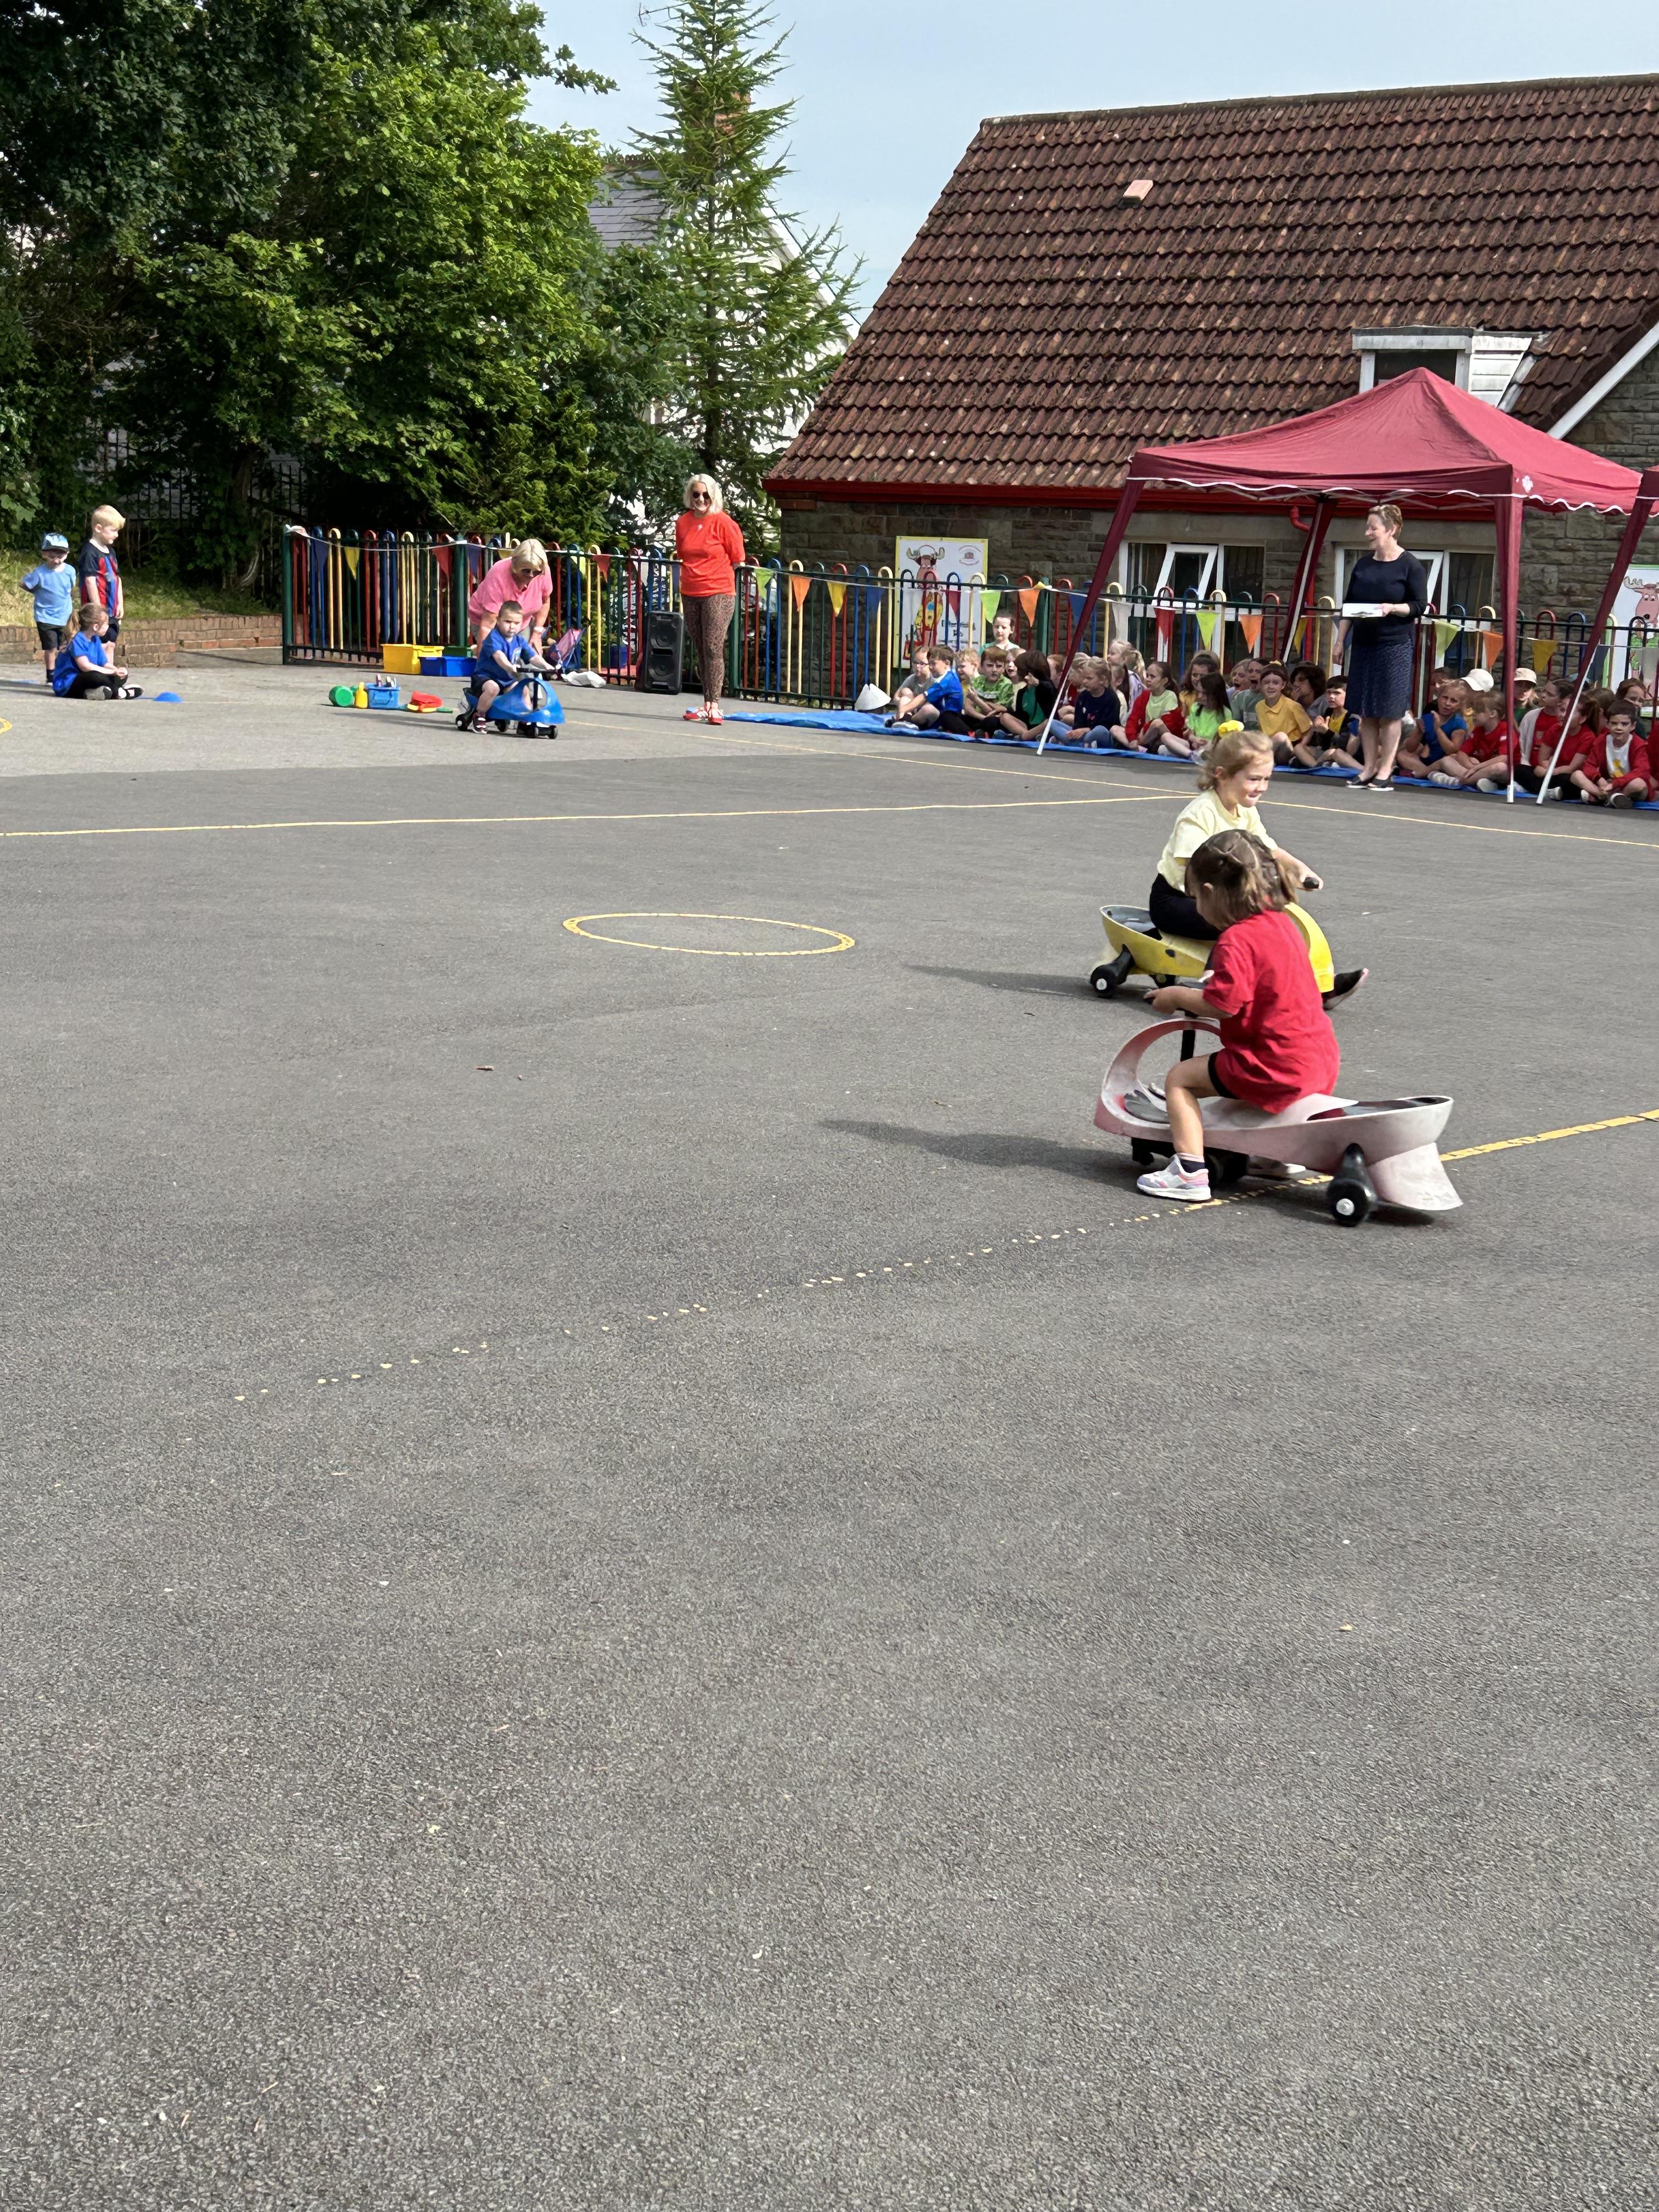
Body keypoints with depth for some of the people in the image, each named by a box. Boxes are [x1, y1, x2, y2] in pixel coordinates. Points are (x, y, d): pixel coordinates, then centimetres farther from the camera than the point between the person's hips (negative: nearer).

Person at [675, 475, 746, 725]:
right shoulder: (683, 523, 7)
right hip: (690, 594, 5)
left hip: (718, 594, -5)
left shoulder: (723, 522, -7)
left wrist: (711, 574, 5)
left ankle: (714, 705, -13)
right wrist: (694, 575, 15)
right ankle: (706, 704, 11)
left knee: (713, 648, -12)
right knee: (701, 651, 8)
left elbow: (737, 560, 0)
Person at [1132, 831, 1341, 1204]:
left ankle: (1190, 1173, -6)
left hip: (1277, 1068, -9)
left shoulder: (1236, 939, -17)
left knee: (1180, 1078, 2)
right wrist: (1218, 977, 23)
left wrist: (1176, 997, -7)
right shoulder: (1281, 922, 11)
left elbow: (1223, 1004, -23)